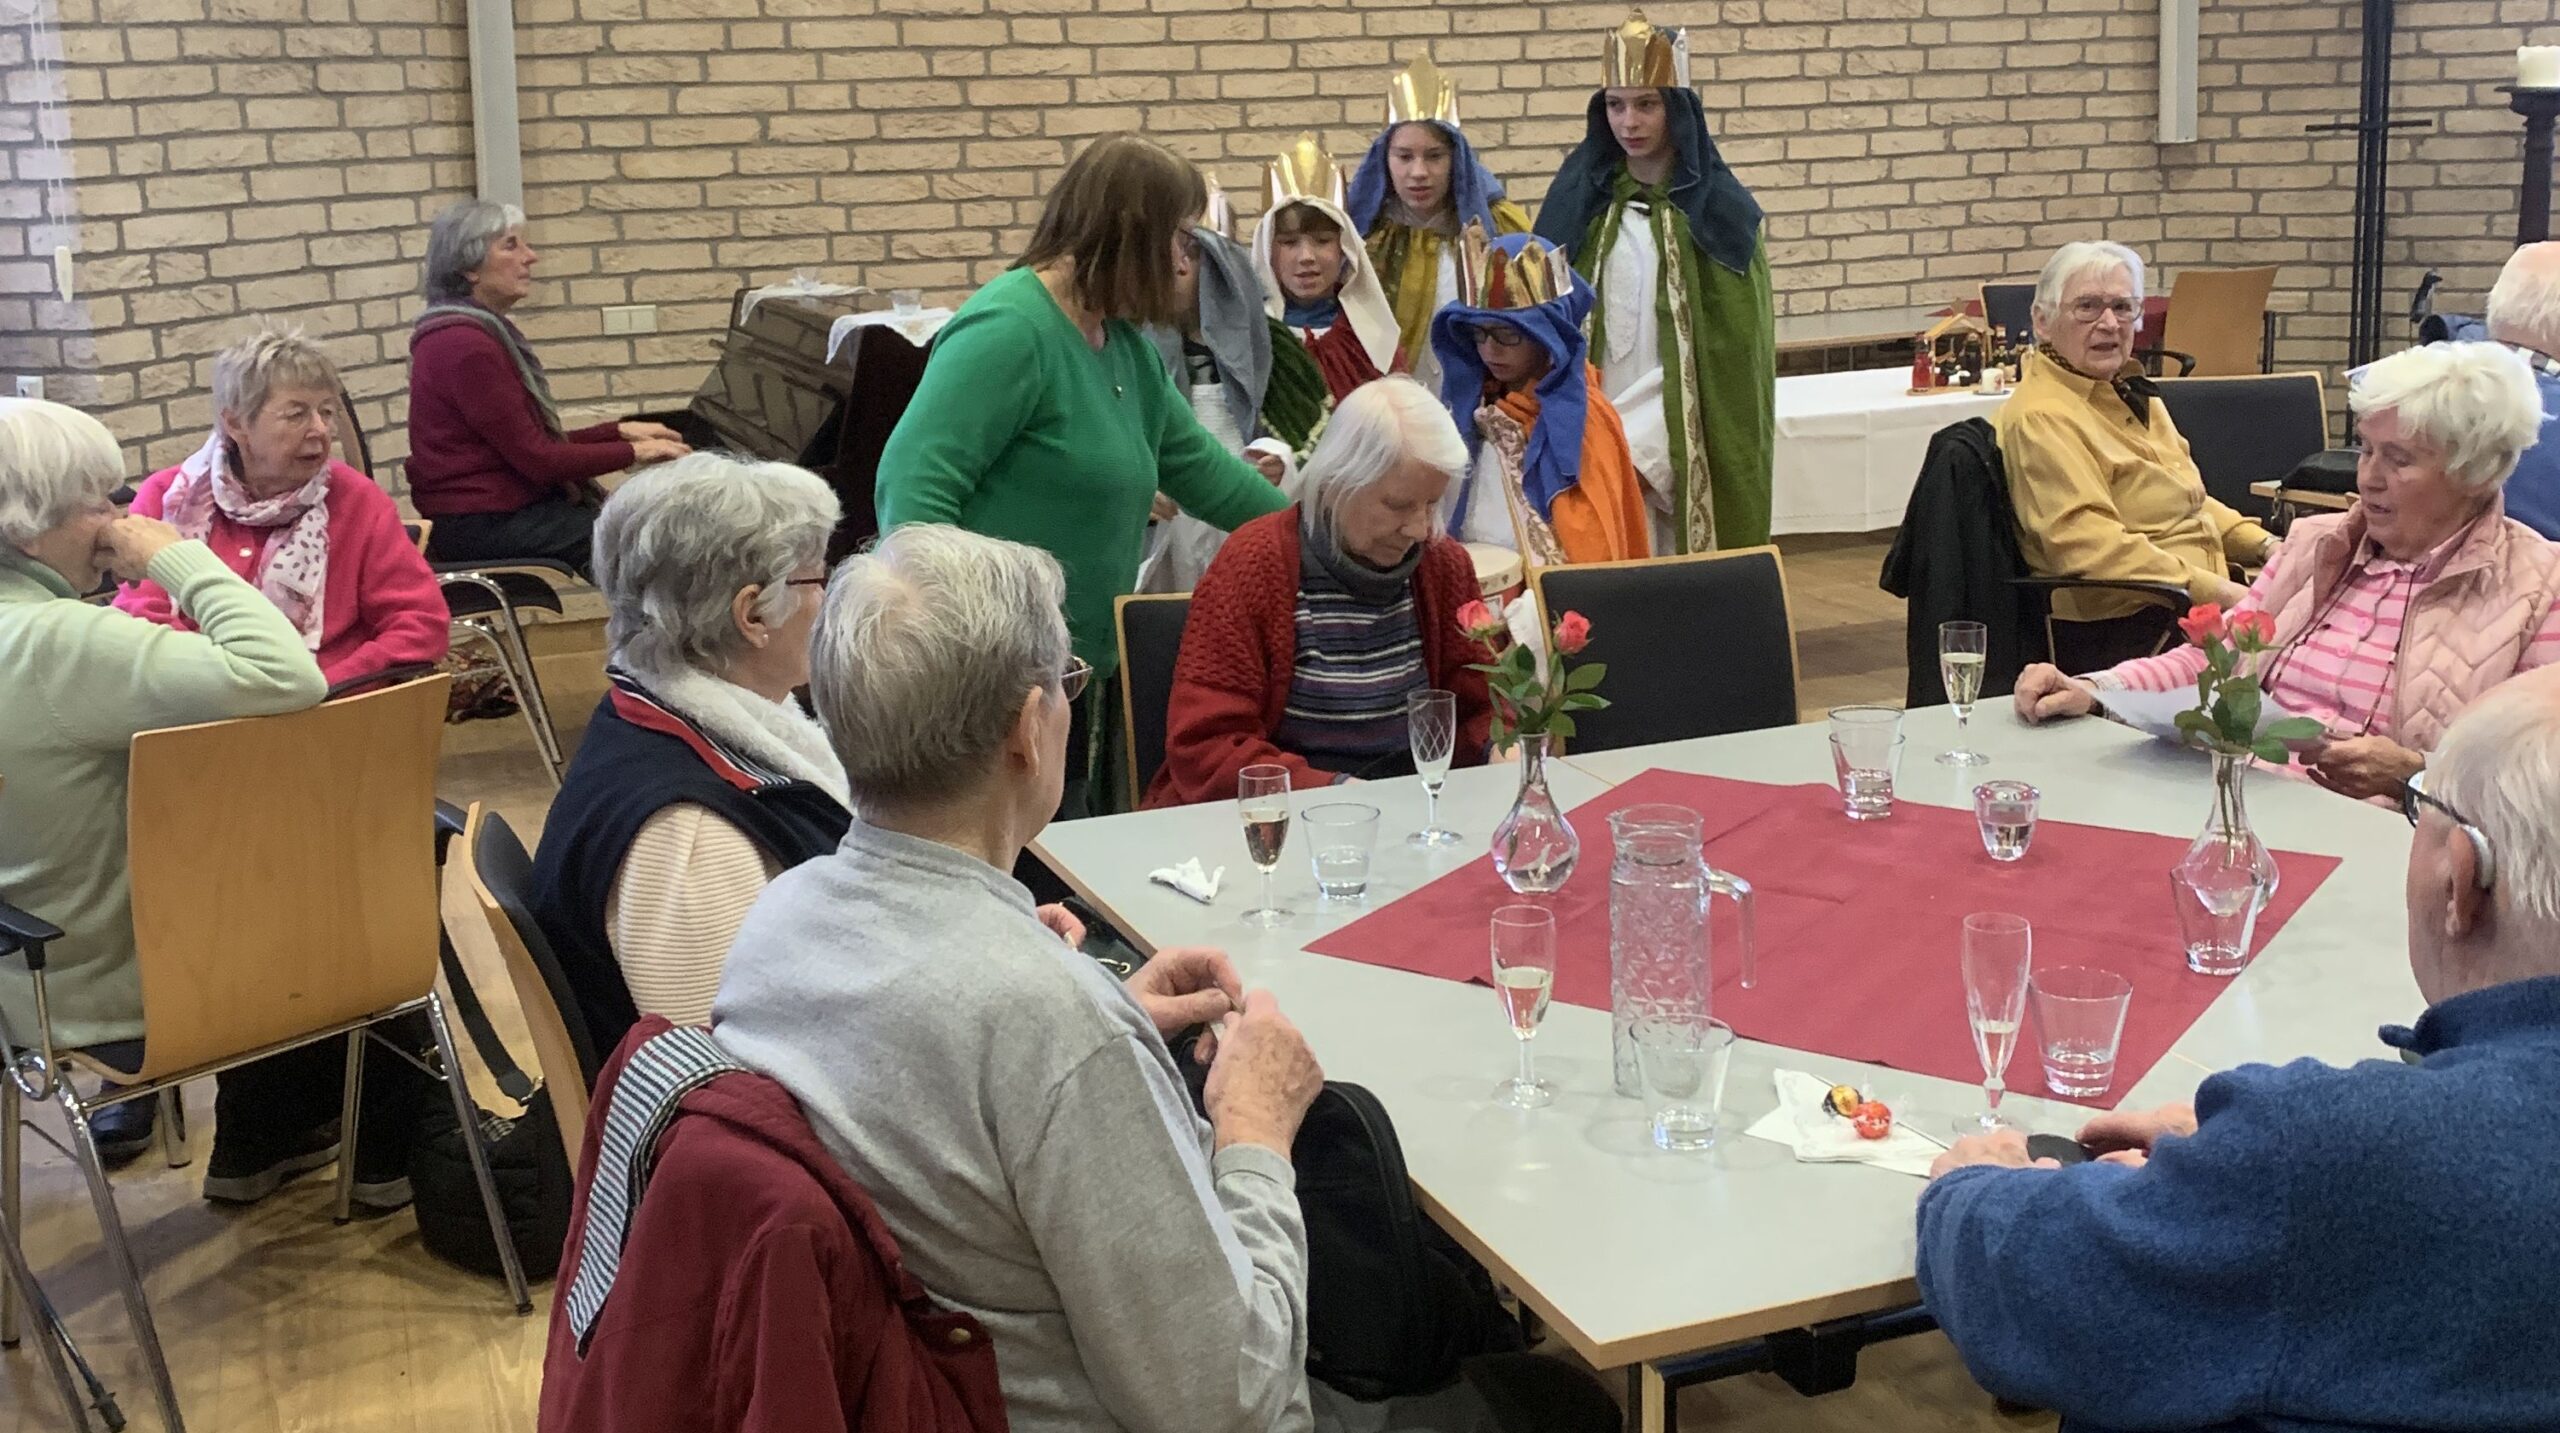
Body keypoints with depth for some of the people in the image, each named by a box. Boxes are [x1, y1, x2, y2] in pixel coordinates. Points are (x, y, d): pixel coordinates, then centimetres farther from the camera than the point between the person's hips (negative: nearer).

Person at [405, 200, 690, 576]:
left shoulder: (482, 331, 15)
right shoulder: (465, 347, -17)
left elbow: (534, 443, 16)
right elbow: (537, 460, -17)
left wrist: (620, 431, 8)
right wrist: (634, 452, -8)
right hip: (480, 526, -10)